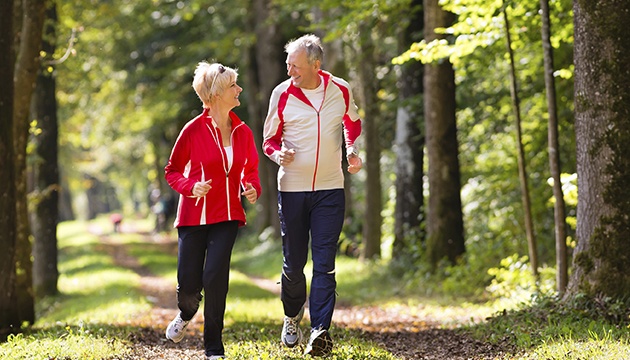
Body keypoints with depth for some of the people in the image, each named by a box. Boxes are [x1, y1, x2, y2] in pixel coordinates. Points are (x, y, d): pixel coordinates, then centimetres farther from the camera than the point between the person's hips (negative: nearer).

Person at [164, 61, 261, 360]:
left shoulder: (243, 132, 4)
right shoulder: (193, 130, -8)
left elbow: (250, 170, 19)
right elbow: (172, 171, 2)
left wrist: (252, 188, -3)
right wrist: (191, 187, -17)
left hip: (227, 215, 2)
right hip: (194, 214, -2)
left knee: (215, 279, -12)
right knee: (188, 286, -1)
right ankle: (186, 315, 38)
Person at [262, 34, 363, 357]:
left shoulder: (341, 90, -2)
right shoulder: (282, 94, -4)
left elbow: (352, 124, 20)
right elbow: (269, 140, 6)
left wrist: (351, 150, 1)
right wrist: (279, 155, -17)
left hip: (329, 188, 0)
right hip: (292, 188, 0)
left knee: (324, 263, -8)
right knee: (293, 263, 7)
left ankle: (320, 331, -11)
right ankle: (292, 315, 34)